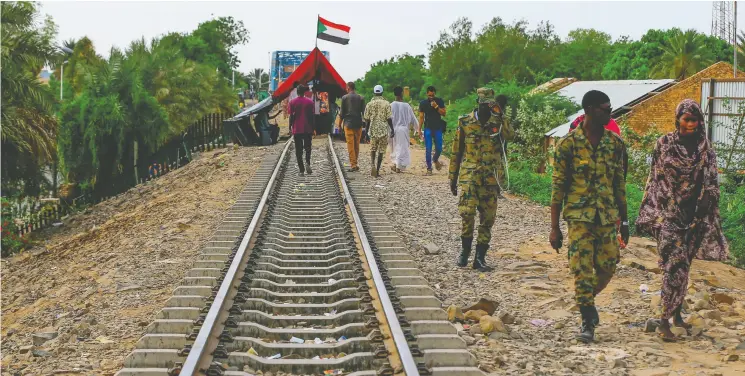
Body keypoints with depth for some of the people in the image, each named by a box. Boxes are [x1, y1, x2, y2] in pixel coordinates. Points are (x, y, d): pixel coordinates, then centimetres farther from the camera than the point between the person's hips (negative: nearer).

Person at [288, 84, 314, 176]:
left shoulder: (292, 102, -3)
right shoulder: (310, 102, -2)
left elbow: (291, 117, -3)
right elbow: (311, 116, 0)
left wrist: (290, 127, 7)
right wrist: (312, 129, 6)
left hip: (297, 130, -1)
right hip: (308, 129, 1)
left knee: (298, 150, 4)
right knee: (308, 148, 14)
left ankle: (301, 169, 1)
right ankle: (307, 163, -12)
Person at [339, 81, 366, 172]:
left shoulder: (345, 97, -3)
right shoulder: (361, 98, 5)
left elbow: (342, 112, -2)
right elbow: (364, 112, 4)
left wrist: (339, 124, 8)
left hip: (348, 124, -3)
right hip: (358, 124, 3)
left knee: (350, 145, -3)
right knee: (357, 144, 12)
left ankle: (353, 165, -7)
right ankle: (355, 163, 17)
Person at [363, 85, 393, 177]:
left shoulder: (370, 104, 0)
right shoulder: (386, 104, -5)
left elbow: (366, 119, 2)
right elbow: (389, 118, -8)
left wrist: (367, 131, 13)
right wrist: (392, 129, 2)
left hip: (373, 130, 1)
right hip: (384, 130, -1)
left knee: (373, 149, 14)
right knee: (381, 151, 7)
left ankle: (372, 164, -12)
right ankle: (377, 170, 5)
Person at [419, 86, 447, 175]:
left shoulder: (439, 101, 2)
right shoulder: (423, 103, 3)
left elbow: (444, 113, -2)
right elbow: (421, 117, 5)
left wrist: (436, 106, -17)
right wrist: (419, 130, 1)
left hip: (438, 128, 1)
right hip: (428, 128, -1)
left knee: (439, 148, 3)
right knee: (428, 150, -4)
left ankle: (435, 159, 35)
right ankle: (429, 168, 1)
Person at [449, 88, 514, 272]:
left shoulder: (498, 123, 5)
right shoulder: (465, 122, 2)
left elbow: (510, 136, -17)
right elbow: (457, 152, 8)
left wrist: (500, 118, -29)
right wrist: (453, 177, 8)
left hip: (490, 179, 2)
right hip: (469, 176, -2)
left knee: (487, 219, 4)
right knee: (467, 213, -14)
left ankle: (480, 258, 13)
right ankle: (465, 251, 9)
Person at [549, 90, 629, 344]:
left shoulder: (615, 143, 6)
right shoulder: (568, 144, -6)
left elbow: (620, 184, 13)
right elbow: (557, 187, -4)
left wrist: (624, 221, 13)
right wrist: (554, 228, -6)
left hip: (608, 216, 4)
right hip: (579, 216, -4)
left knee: (607, 268, 5)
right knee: (581, 269, -5)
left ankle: (587, 301, 34)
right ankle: (588, 322, 8)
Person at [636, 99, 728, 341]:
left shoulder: (706, 149, 5)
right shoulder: (664, 144, -2)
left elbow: (712, 185, 7)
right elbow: (654, 180, 1)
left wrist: (708, 218, 1)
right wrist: (650, 213, -1)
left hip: (695, 216, 3)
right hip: (668, 214, -3)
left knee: (683, 265, 12)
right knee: (675, 265, -12)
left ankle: (677, 313, 25)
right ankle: (665, 321, -9)